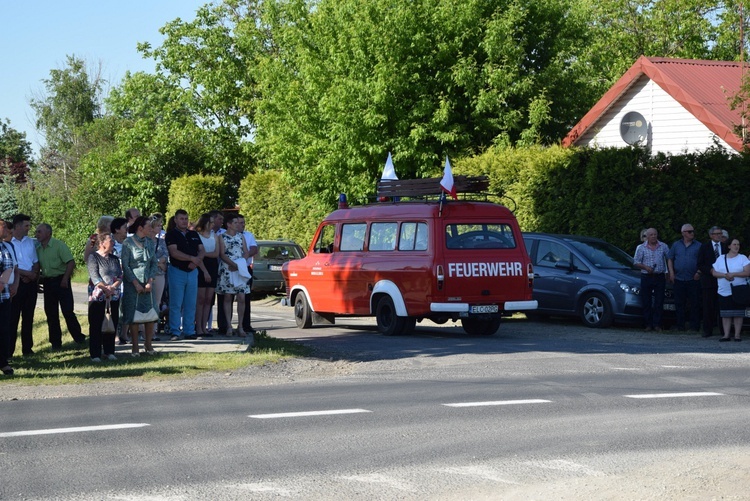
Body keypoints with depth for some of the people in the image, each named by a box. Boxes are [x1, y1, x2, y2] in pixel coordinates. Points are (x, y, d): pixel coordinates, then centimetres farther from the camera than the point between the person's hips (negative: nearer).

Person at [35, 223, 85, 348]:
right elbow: (38, 266, 14)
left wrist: (65, 279, -17)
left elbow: (71, 263, -14)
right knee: (50, 312, 7)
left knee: (68, 311, -6)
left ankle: (79, 338, 6)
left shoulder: (59, 245, -10)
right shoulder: (38, 249, 7)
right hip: (47, 282, 6)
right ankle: (55, 341, 15)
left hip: (61, 281, -6)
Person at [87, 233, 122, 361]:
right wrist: (105, 288, -22)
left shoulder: (115, 259, 14)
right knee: (96, 325, -3)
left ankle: (109, 351, 18)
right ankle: (95, 354, 0)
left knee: (112, 323, 8)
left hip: (114, 297, 6)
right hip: (98, 296, -6)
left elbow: (120, 276, 6)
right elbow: (94, 276, -13)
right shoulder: (93, 257, -4)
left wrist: (113, 286, -12)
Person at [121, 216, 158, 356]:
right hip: (132, 283, -4)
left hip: (147, 283, 4)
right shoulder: (128, 243, -7)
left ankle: (148, 344, 13)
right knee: (133, 315, -2)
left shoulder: (150, 242, 8)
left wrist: (150, 281, -3)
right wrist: (136, 284, -12)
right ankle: (135, 347, 6)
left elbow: (154, 263, 9)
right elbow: (125, 266, -8)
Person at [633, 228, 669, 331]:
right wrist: (645, 267, -12)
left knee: (659, 302, -2)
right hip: (646, 277, 0)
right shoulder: (641, 248, 5)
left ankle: (657, 324, 2)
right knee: (646, 302, 1)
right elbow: (636, 262, 5)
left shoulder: (663, 247, 6)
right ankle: (648, 324, 6)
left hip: (660, 277, 0)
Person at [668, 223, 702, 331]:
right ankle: (680, 325, 10)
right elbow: (670, 259, 13)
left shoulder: (698, 246, 4)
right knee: (679, 303, 4)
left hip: (693, 279, -2)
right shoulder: (676, 245, 10)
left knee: (695, 303, -2)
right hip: (679, 278, 2)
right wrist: (671, 272, 2)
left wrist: (699, 272, -8)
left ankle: (694, 326, 3)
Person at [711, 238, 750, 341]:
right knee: (725, 314, 1)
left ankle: (737, 334, 2)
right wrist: (725, 275, -13)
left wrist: (733, 274, -16)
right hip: (724, 292, 2)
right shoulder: (721, 259, 11)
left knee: (738, 314, -2)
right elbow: (714, 272, 5)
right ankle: (726, 335, 4)